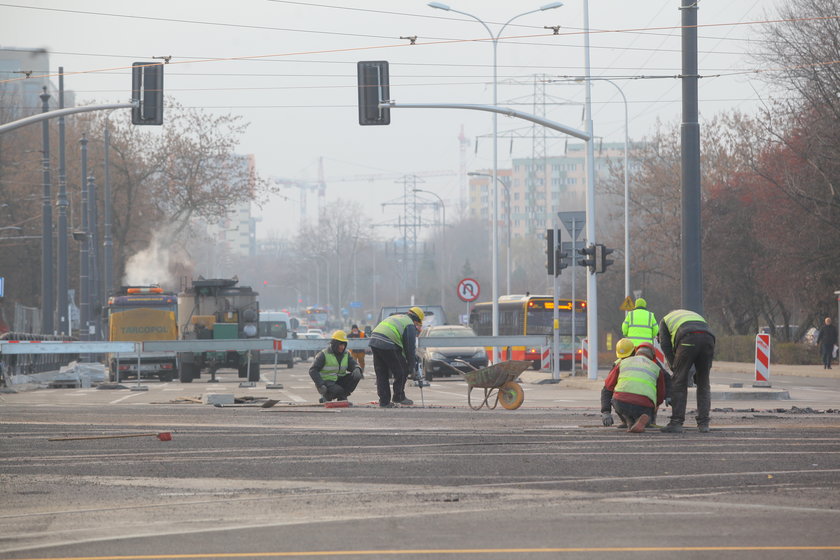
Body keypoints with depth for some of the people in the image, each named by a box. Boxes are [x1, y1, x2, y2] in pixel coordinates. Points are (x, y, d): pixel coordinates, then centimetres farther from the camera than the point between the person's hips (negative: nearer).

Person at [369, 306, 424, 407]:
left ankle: (384, 401, 14)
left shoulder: (396, 317, 30)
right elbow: (410, 347, 1)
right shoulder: (410, 325, 4)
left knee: (381, 374, 13)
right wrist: (412, 366, 8)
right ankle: (399, 397, 13)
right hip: (388, 345, -8)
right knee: (401, 371, 7)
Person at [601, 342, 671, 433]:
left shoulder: (623, 362, 25)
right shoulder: (657, 368, 24)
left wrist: (605, 412, 19)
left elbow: (607, 389, 21)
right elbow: (660, 396, 33)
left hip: (621, 403, 1)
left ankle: (630, 423, 12)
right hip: (644, 406, -1)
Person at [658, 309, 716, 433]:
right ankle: (703, 423, 9)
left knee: (680, 383, 4)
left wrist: (674, 366, 16)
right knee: (703, 385, 13)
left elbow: (665, 345, 14)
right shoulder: (695, 315, 42)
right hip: (708, 339, 4)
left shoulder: (665, 320, 31)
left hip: (688, 340, -4)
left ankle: (676, 422, -1)